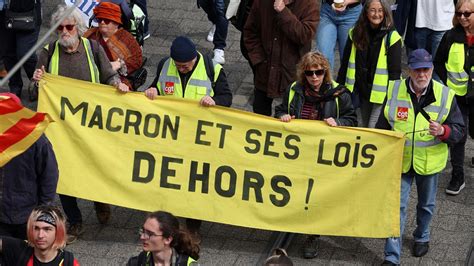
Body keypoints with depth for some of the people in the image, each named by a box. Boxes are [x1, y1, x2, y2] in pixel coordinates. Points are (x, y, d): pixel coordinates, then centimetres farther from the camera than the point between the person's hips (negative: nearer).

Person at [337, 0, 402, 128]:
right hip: (359, 91, 5)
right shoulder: (355, 34, 4)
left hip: (381, 94, -5)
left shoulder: (392, 37, -9)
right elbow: (345, 64, 11)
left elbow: (395, 71, -8)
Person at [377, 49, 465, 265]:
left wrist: (443, 131, -30)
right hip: (399, 160, 0)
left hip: (429, 162, 0)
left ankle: (422, 237, 48)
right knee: (397, 207, -1)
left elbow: (459, 130, -9)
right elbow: (382, 126, 3)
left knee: (426, 204, 21)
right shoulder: (395, 91, -9)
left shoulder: (445, 95, -13)